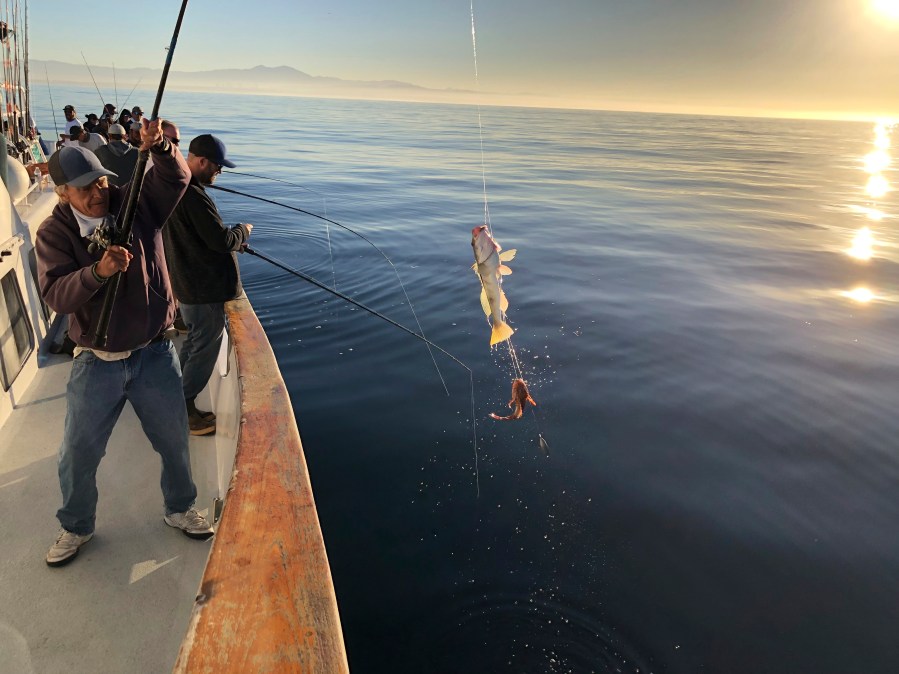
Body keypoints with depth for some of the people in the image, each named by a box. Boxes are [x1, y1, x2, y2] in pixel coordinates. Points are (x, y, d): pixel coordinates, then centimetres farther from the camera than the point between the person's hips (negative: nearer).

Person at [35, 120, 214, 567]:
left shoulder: (139, 203, -5)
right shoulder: (54, 233, -8)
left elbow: (177, 177, -20)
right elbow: (55, 295, -19)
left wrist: (159, 147, -39)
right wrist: (97, 271, -37)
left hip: (154, 354, 1)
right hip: (96, 363, 0)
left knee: (175, 442, 15)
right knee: (78, 454, 13)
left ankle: (179, 509, 41)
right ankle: (75, 528, 41)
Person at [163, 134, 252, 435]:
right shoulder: (194, 197, -24)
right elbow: (222, 240, -23)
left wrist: (232, 238, 14)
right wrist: (243, 230, -5)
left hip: (185, 282, 11)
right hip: (204, 287, -11)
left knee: (194, 341, 23)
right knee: (206, 346, 2)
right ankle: (184, 410, 13)